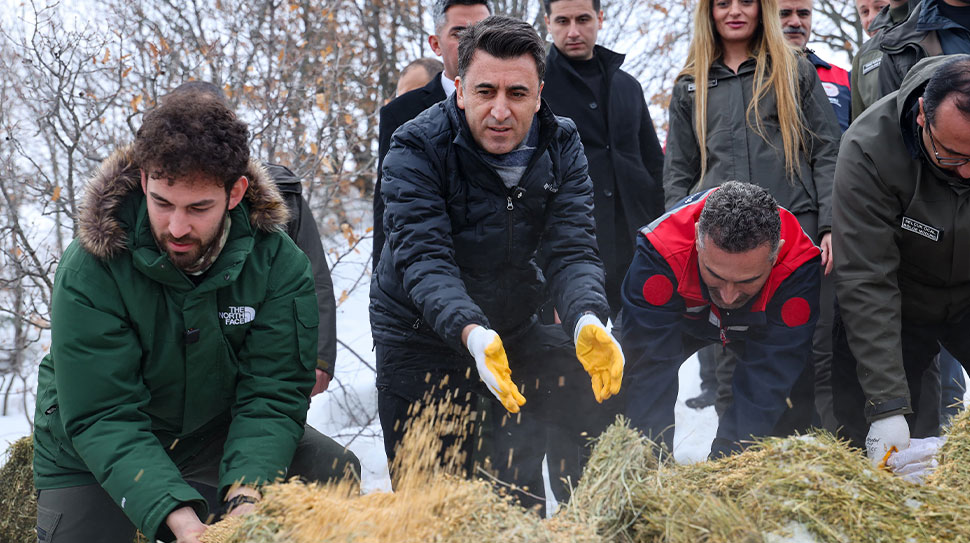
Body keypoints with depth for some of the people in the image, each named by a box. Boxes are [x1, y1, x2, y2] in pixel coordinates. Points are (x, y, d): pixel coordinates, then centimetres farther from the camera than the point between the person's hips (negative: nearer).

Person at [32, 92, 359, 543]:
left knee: (336, 473, -15)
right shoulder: (88, 272, -28)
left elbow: (271, 394, -22)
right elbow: (101, 417, -31)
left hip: (216, 429, 2)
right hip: (91, 455, -2)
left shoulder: (277, 263, -20)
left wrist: (246, 494, -42)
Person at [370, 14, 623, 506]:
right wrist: (471, 333, -50)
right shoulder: (417, 148, -20)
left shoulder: (560, 146, -8)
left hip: (514, 329, 3)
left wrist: (587, 321, -39)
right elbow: (423, 259, -31)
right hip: (423, 339, -3)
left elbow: (570, 251, -17)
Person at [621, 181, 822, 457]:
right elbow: (651, 372, -40)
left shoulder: (802, 269, -41)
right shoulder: (658, 251, -42)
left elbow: (765, 383, -39)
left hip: (757, 327, 0)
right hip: (684, 317, 0)